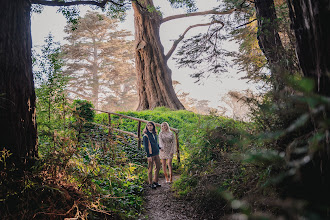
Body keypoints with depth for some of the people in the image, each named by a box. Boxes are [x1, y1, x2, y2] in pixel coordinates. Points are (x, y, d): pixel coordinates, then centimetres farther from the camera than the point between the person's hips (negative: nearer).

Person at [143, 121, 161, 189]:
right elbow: (146, 146, -14)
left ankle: (155, 181, 28)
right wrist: (149, 155, -17)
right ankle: (150, 183, 14)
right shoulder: (146, 136, -13)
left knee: (158, 167, 14)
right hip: (151, 154, -7)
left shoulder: (154, 134, 8)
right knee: (150, 169, 2)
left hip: (156, 153, 7)